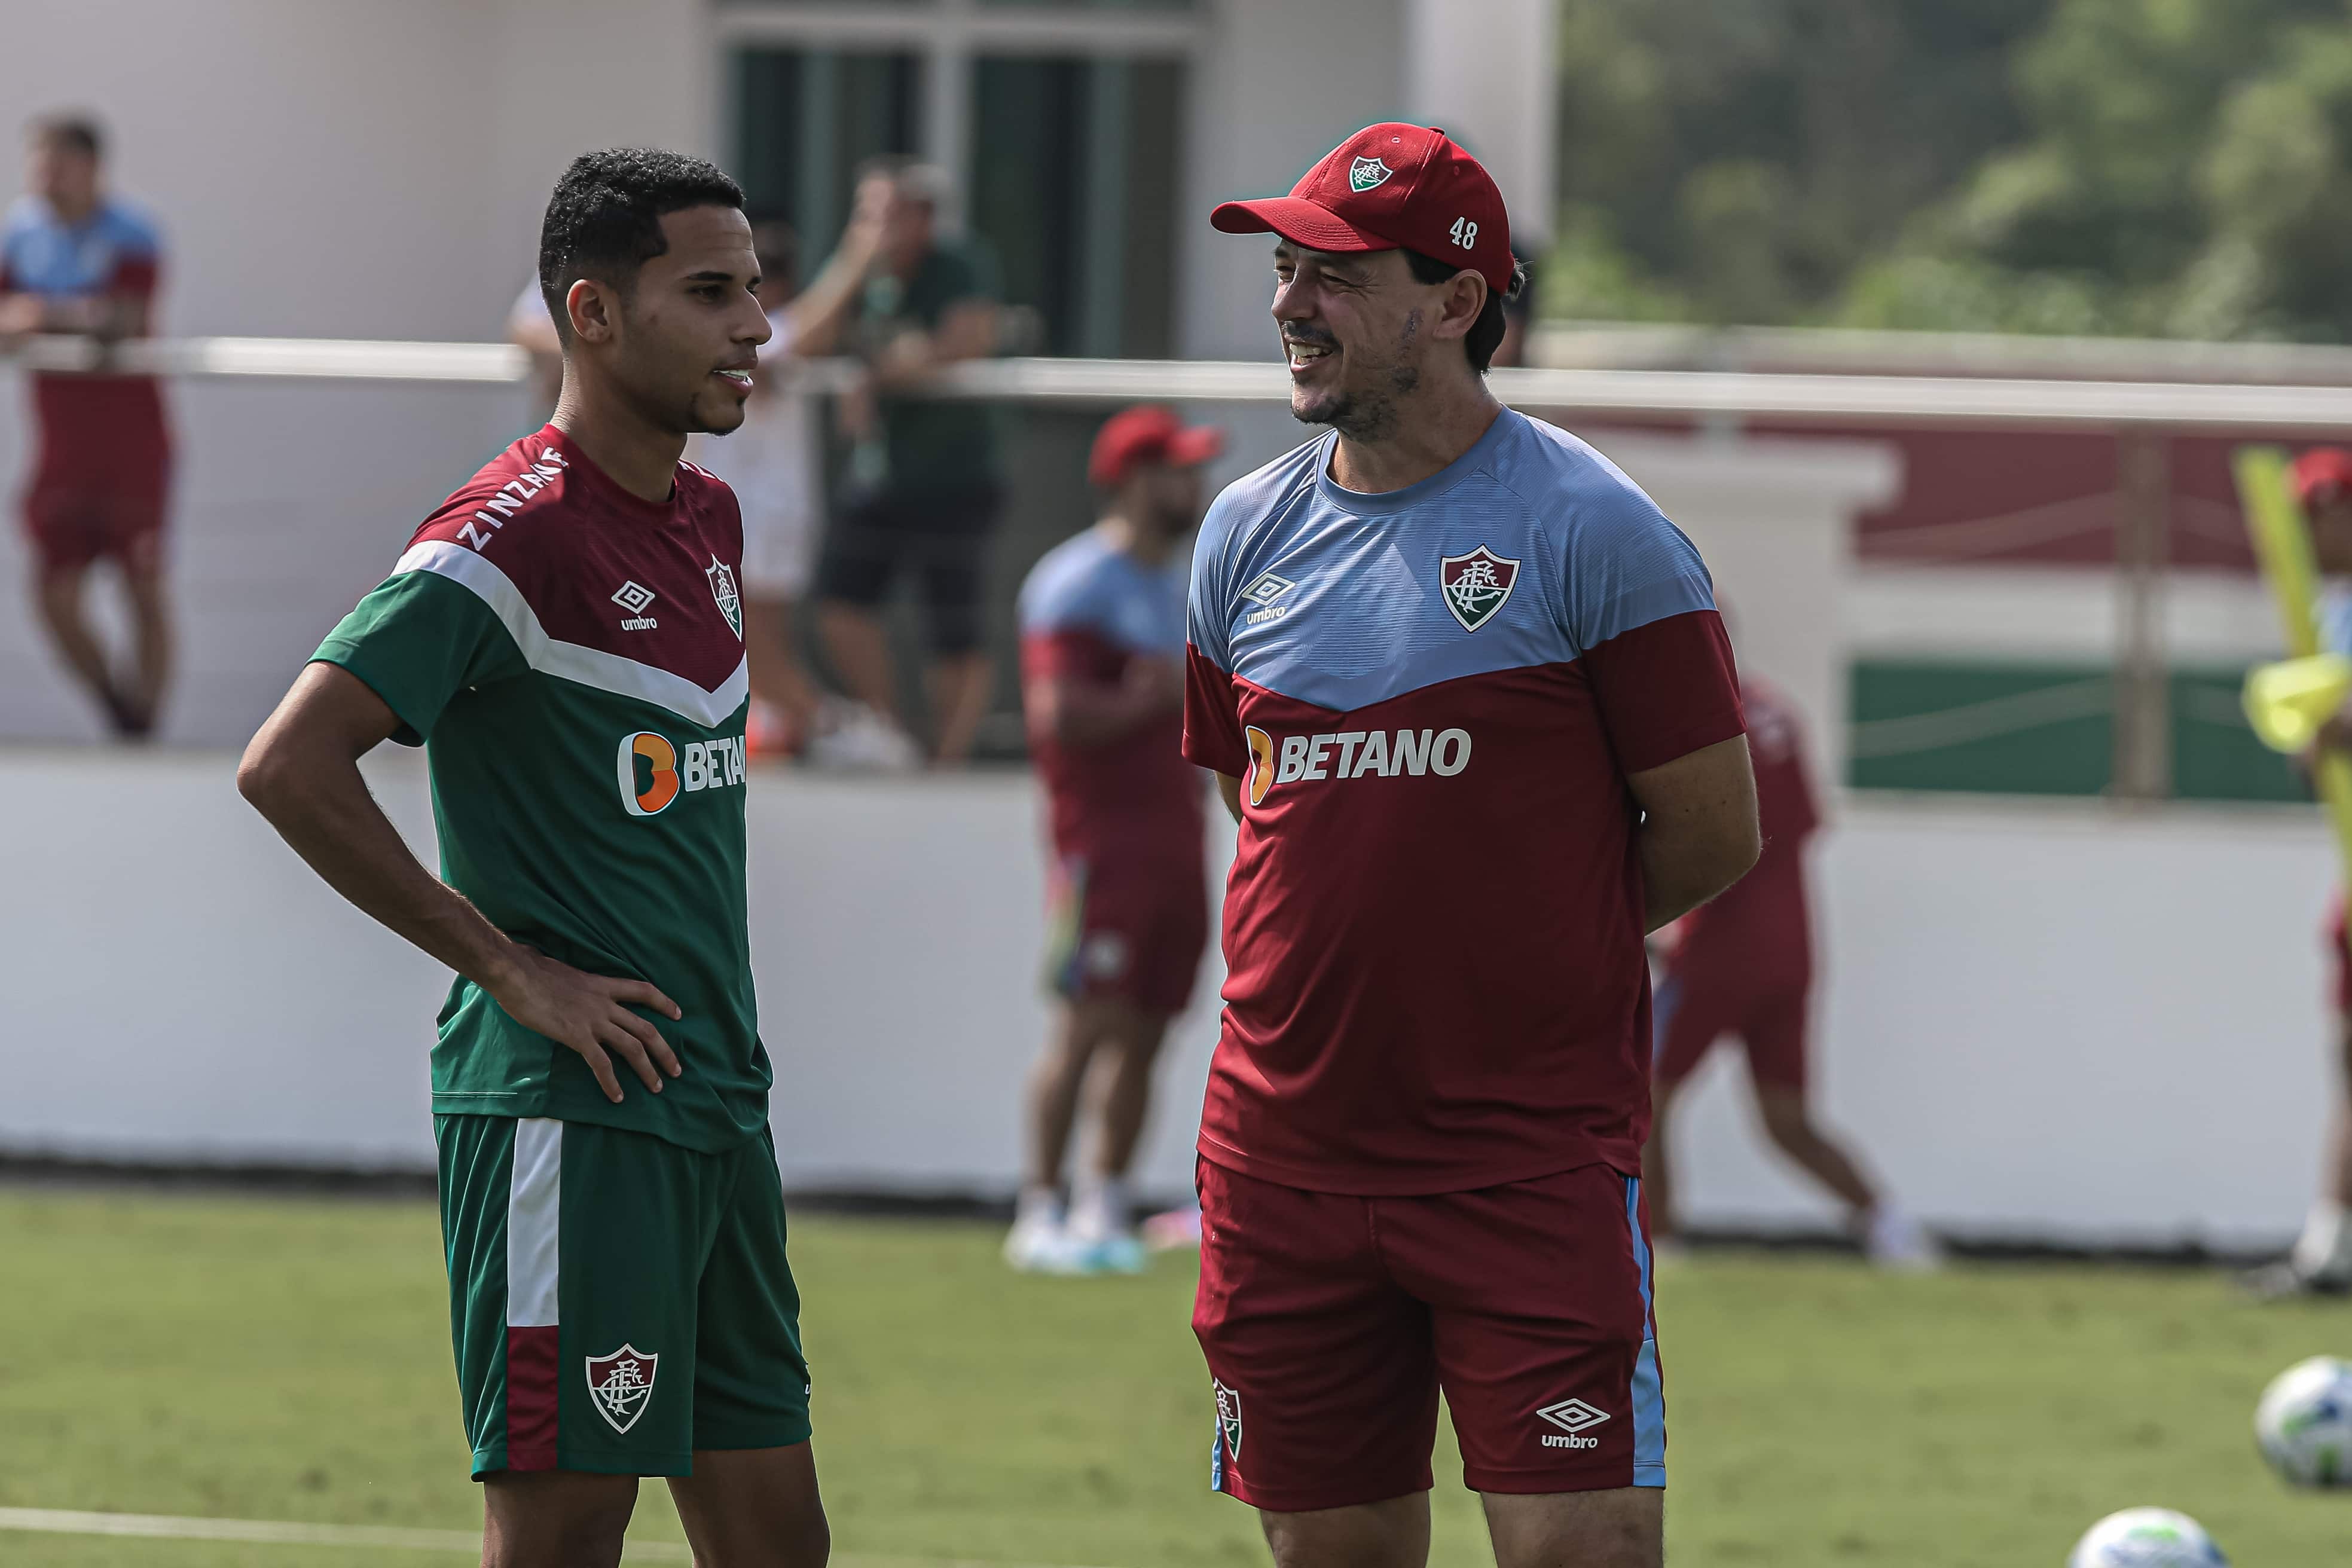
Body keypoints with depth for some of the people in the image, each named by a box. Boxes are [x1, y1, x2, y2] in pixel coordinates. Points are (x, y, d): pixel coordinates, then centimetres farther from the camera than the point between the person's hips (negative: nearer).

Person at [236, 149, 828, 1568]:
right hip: (565, 1117, -9)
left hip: (718, 1113, 9)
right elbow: (289, 767, -20)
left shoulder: (710, 521, 13)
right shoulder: (518, 535, -13)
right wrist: (511, 968, -16)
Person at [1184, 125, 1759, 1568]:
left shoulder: (1592, 531, -7)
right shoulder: (1249, 534, 10)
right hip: (1285, 1159, 5)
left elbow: (1712, 836, -4)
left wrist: (1538, 950, 8)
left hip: (1532, 1163, -5)